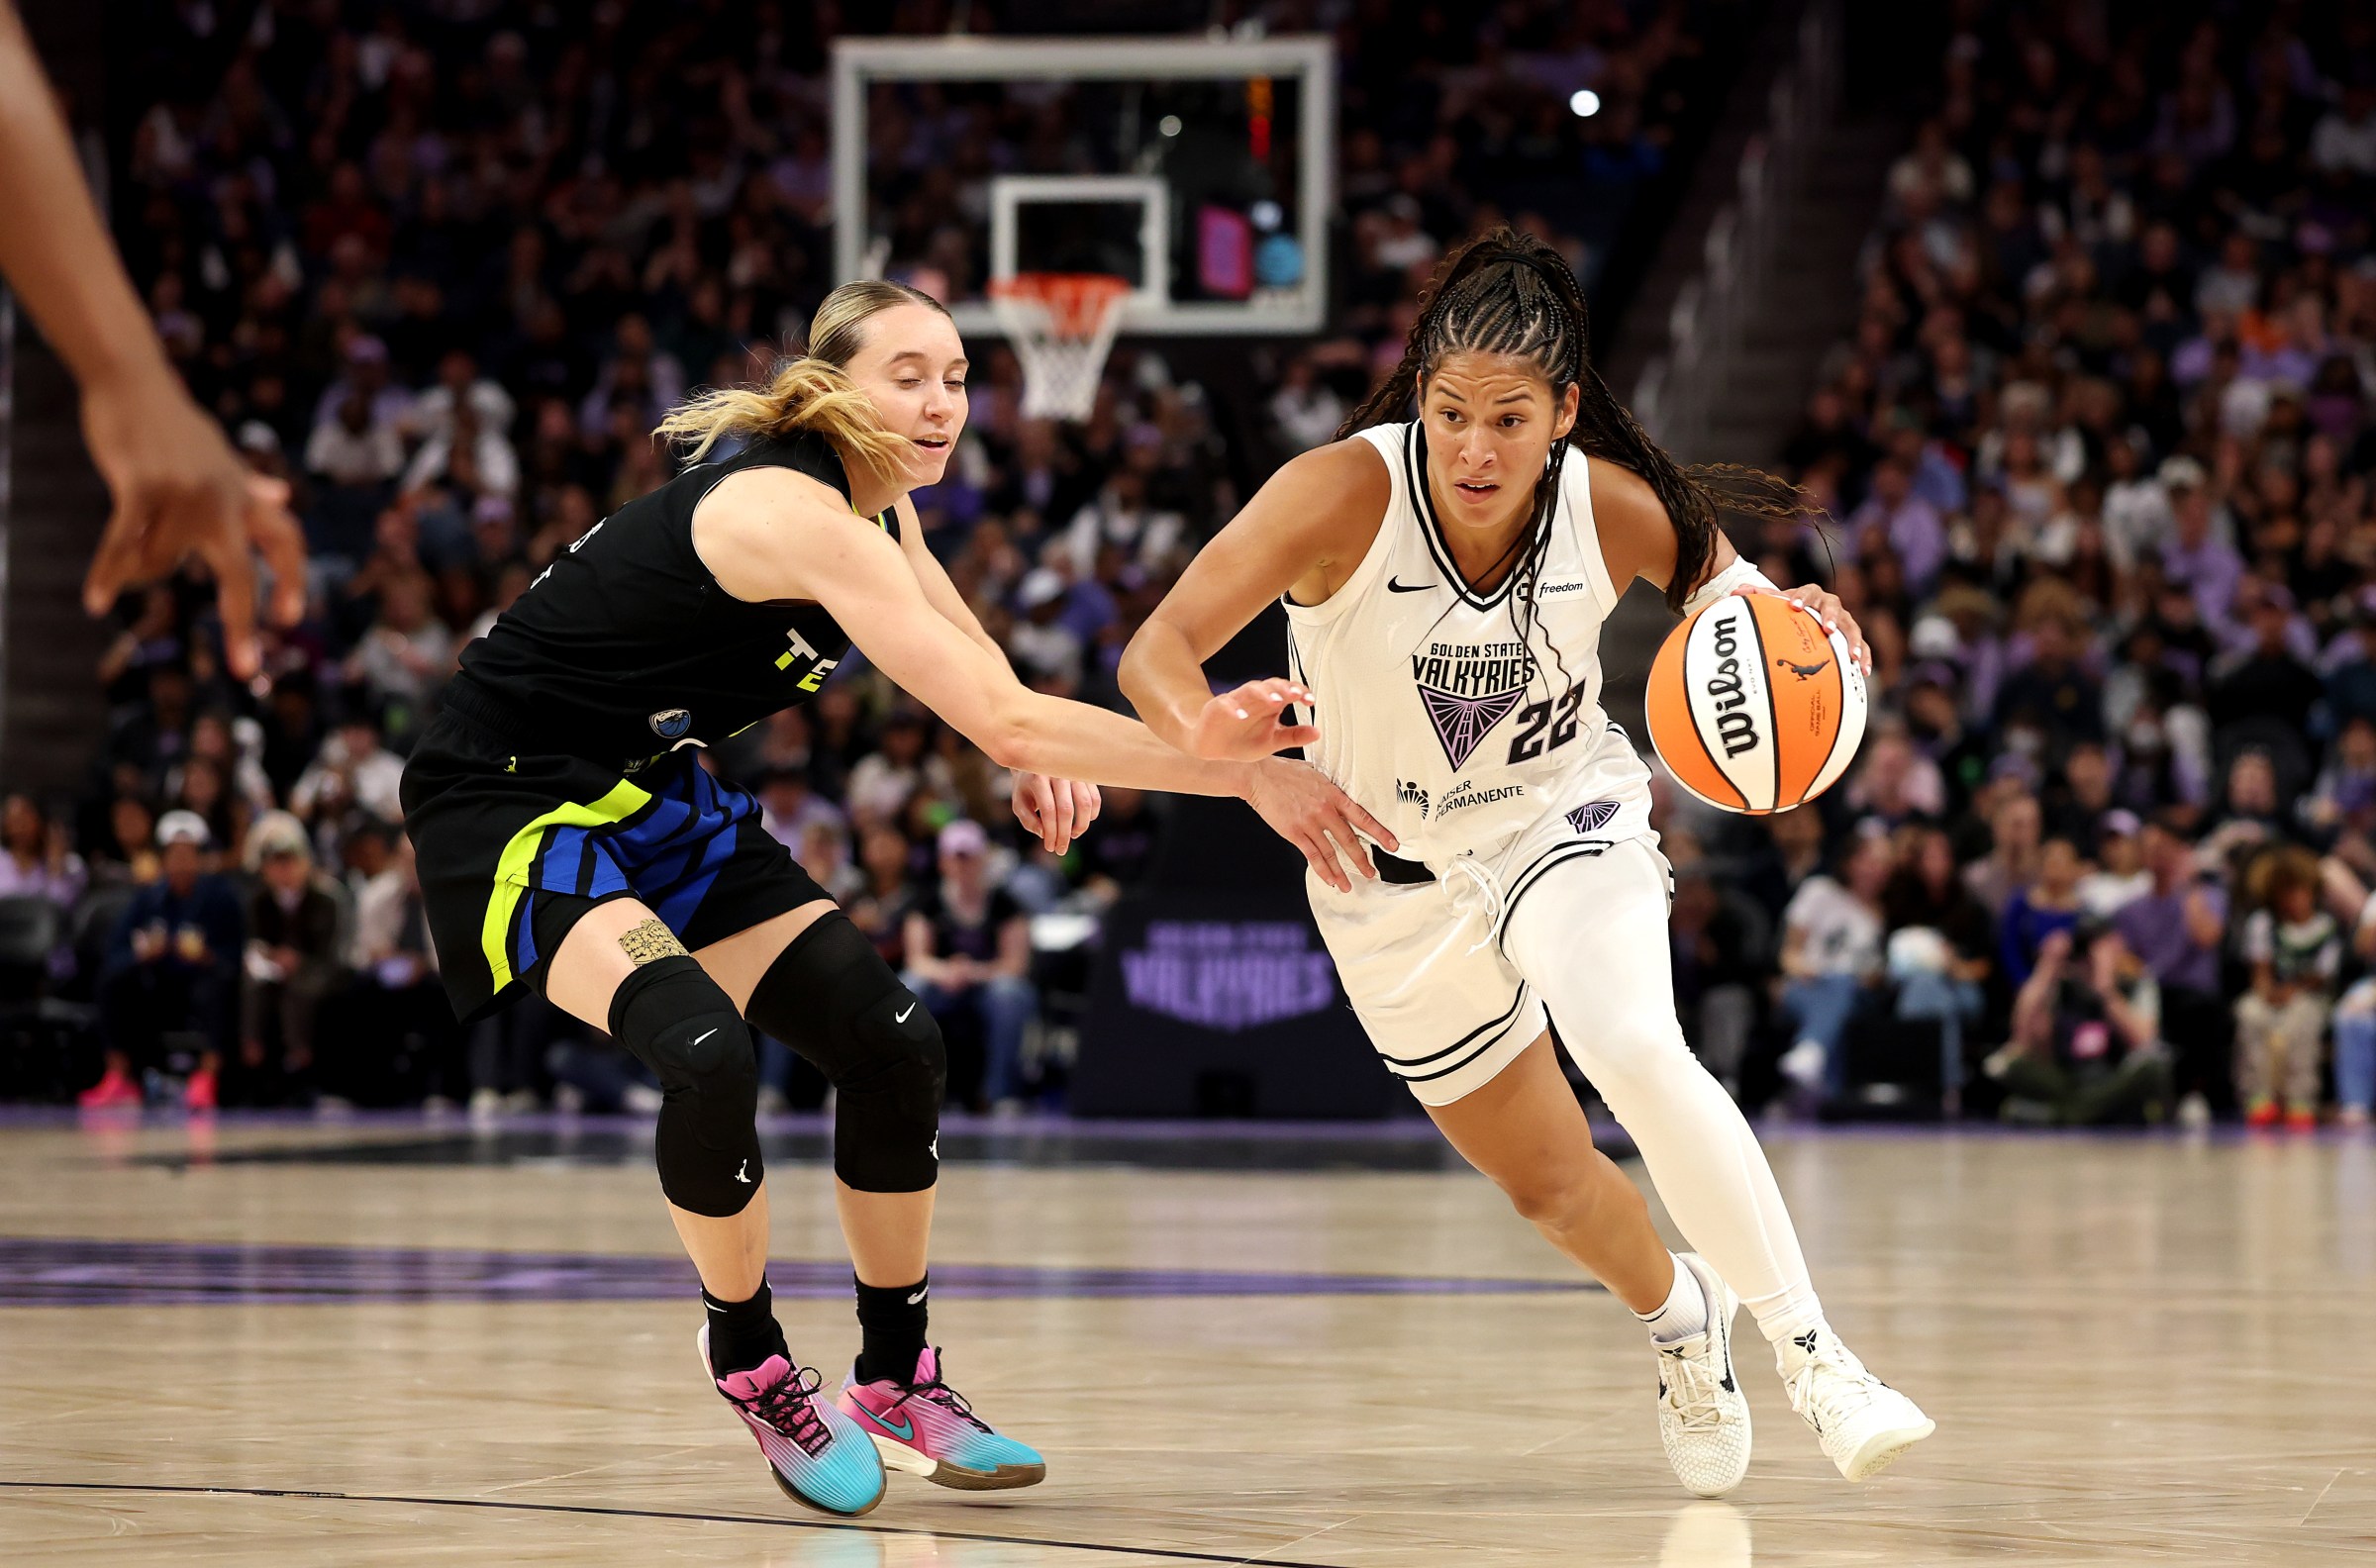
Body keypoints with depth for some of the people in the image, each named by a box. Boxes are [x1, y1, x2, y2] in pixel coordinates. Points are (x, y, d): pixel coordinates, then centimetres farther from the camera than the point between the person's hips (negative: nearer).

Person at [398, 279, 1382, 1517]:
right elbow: (1001, 718, -36)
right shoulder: (794, 511, -29)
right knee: (705, 1052, -30)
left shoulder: (873, 500, 0)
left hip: (656, 792, 9)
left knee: (889, 1044, -1)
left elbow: (967, 647, 19)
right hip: (514, 802, -9)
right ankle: (749, 1359, -5)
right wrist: (1247, 777, -34)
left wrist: (1036, 754, -5)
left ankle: (898, 1386, 16)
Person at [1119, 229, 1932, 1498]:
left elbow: (1727, 596, -3)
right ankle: (1674, 1311, 49)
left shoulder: (1614, 508, -22)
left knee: (1637, 1053, -32)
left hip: (1560, 821, -1)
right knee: (1549, 1186, 14)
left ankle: (1808, 1348, -19)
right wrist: (1210, 730, -56)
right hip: (1390, 872, 1)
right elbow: (1155, 650, -33)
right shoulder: (1344, 493, -29)